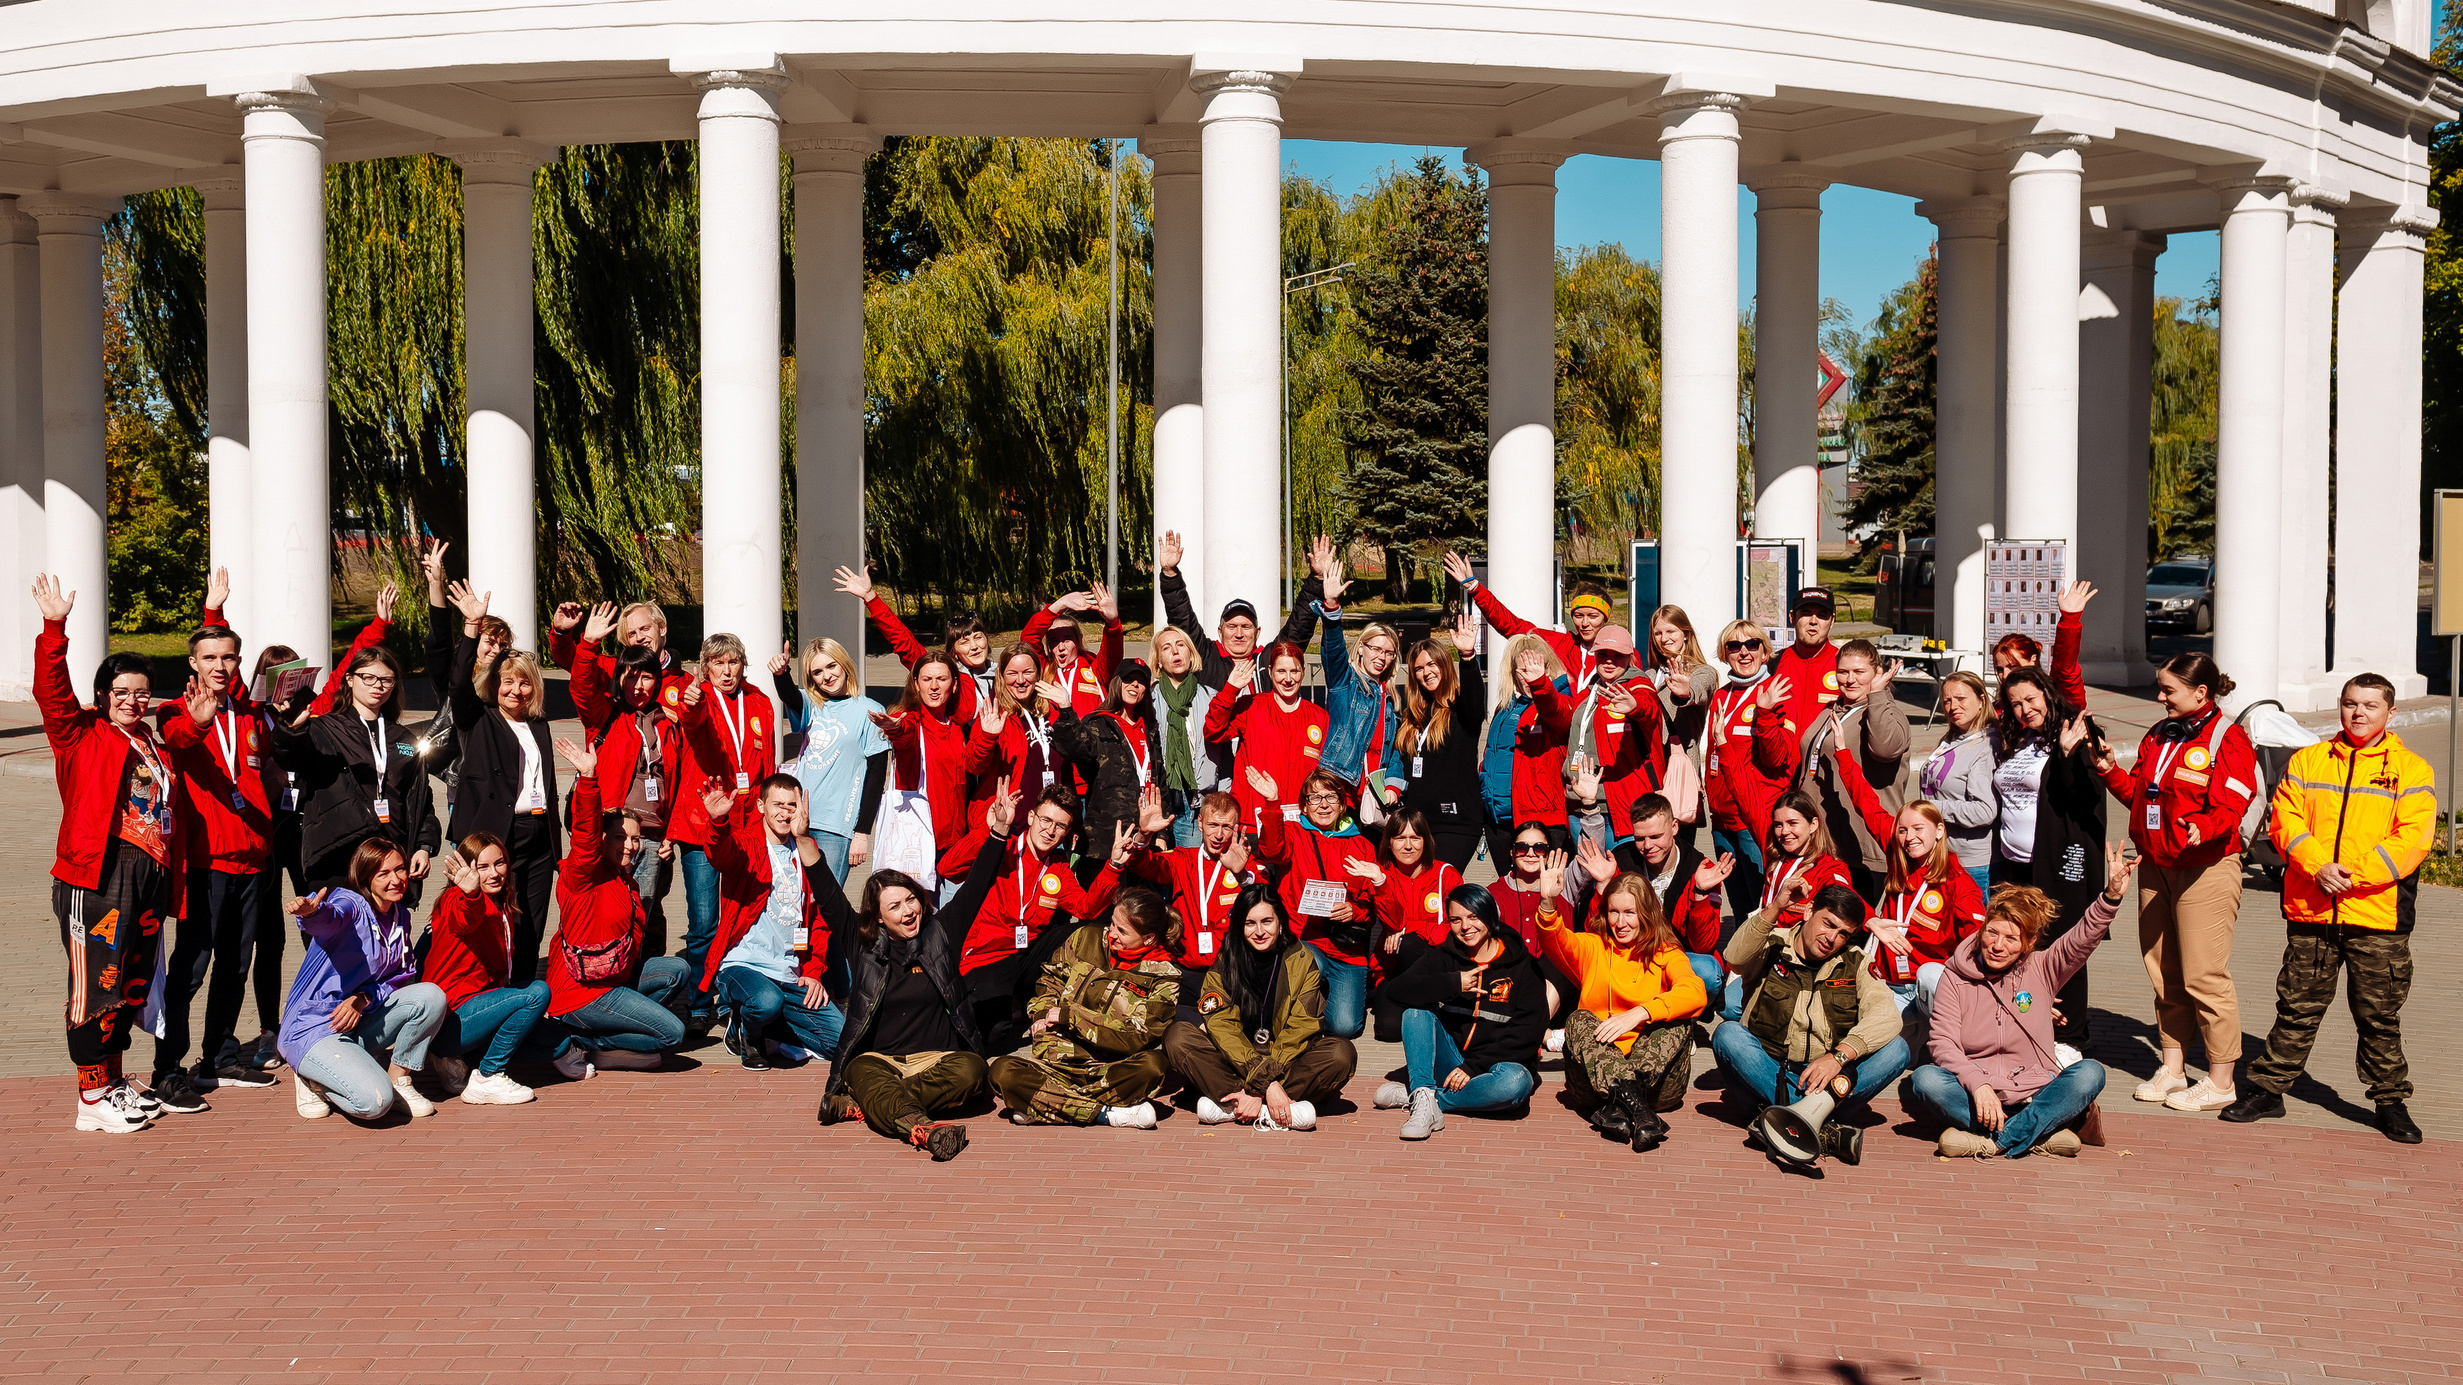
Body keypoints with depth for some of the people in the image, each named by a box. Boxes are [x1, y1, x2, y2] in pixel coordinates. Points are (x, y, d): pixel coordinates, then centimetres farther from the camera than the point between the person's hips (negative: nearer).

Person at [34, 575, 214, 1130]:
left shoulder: (155, 741, 18)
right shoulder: (81, 734, 1)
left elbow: (183, 731, 37)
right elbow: (51, 693, -14)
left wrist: (197, 717, 15)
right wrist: (54, 630, -24)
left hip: (151, 875, 7)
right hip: (97, 875, -7)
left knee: (133, 983, 14)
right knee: (97, 985, -4)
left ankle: (114, 1083, 27)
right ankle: (92, 1098, 2)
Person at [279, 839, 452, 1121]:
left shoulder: (400, 916, 7)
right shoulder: (351, 903, -15)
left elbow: (403, 976, 7)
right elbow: (330, 919, -41)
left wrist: (364, 997, -14)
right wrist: (310, 912, -67)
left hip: (359, 1024, 7)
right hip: (314, 1030, -7)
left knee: (431, 995, -17)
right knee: (374, 1102, -28)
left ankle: (399, 1080, -1)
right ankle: (313, 1079, 3)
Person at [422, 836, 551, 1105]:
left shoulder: (503, 908, 15)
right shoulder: (458, 901, -13)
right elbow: (464, 921, -41)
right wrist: (470, 894, -63)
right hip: (450, 1020, -9)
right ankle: (486, 1080, -15)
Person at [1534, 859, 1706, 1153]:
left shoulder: (1666, 953, 9)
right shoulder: (1592, 947, 14)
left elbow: (1695, 992, -13)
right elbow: (1556, 942, -9)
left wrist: (1639, 1013, -28)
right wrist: (1549, 903, -31)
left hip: (1657, 1079, -1)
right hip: (1594, 1076, 1)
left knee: (1680, 1022, -23)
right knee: (1579, 1020, -24)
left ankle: (1617, 1106, -40)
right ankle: (1637, 1108, -46)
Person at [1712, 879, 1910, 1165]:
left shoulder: (1855, 964, 10)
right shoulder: (1771, 947, 4)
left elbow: (1886, 1015, -9)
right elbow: (1735, 959, -20)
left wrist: (1839, 1056, -26)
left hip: (1830, 1078, 2)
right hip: (1770, 1073, -2)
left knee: (1897, 1049, -21)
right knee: (1727, 1034, -29)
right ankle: (1826, 1128, -41)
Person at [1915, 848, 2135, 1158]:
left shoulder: (2041, 969, 6)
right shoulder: (1955, 975, 2)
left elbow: (2083, 938, -10)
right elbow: (1943, 1041, -7)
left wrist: (2111, 897, -28)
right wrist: (1978, 1085, -23)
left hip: (2034, 1094, 1)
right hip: (1973, 1094, -1)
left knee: (2089, 1073, -26)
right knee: (1925, 1079, -30)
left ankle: (1988, 1142, -32)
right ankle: (2039, 1134, -32)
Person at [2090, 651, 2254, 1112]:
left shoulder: (2227, 739, -9)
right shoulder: (2158, 736, 14)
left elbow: (2230, 805, -19)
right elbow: (2139, 793, 19)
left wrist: (2203, 828, -38)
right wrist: (2110, 770, 3)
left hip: (2206, 869, -8)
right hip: (2156, 866, 8)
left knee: (2203, 975, -7)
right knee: (2163, 971, 12)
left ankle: (2220, 1082, 1)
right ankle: (2172, 1069, 23)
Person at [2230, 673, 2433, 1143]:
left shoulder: (2411, 769, 3)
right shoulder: (2306, 762, 10)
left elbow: (2413, 838, -6)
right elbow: (2286, 821, 3)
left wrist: (2353, 874, -16)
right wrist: (2318, 866, -14)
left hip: (2378, 913, -2)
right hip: (2311, 911, 2)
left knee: (2380, 1015, 6)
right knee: (2298, 1007, 8)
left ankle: (2391, 1099, 19)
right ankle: (2268, 1088, 16)